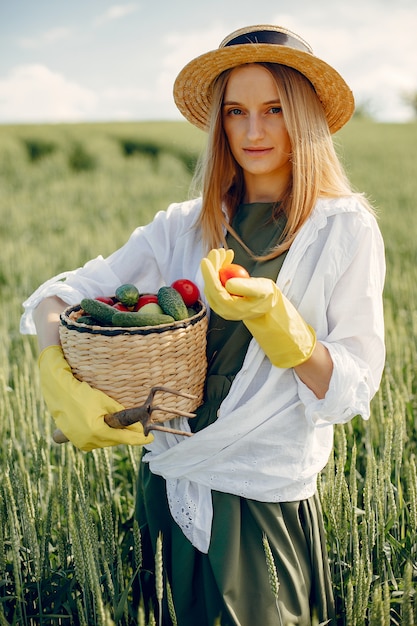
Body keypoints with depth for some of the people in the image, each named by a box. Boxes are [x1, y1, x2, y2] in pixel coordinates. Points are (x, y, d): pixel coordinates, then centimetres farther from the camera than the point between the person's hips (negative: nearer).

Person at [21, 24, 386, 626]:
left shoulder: (344, 228, -8)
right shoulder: (186, 226, 1)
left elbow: (352, 391, -11)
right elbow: (59, 295, -4)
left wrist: (271, 317, -27)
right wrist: (59, 377, -25)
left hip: (264, 501, -3)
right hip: (167, 488, 4)